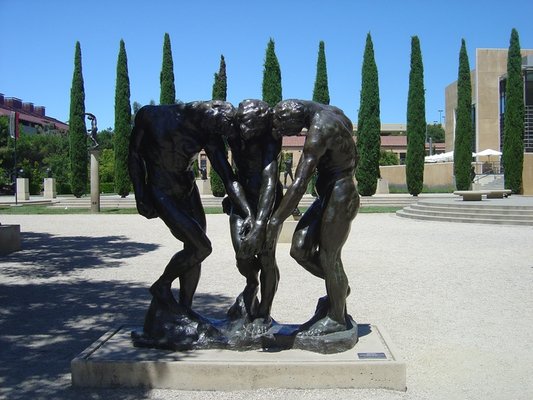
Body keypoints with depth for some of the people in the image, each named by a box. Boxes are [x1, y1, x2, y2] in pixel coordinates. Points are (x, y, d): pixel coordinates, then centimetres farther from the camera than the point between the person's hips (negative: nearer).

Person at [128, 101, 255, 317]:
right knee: (201, 247, -15)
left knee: (193, 249, 3)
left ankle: (185, 310, 17)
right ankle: (162, 287, 8)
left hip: (188, 189, 5)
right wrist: (141, 195, -13)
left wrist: (248, 213, -25)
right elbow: (134, 155, -6)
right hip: (161, 192, -5)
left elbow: (229, 178, -14)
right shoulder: (151, 116, -17)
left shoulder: (208, 134, -9)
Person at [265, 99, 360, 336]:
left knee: (328, 257, 2)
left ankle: (336, 318, 18)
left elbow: (299, 184, -29)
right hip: (330, 195, 9)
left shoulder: (319, 131, -24)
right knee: (300, 249, 6)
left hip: (339, 198, -9)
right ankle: (339, 288, 26)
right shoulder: (330, 113, 4)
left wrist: (276, 221, -26)